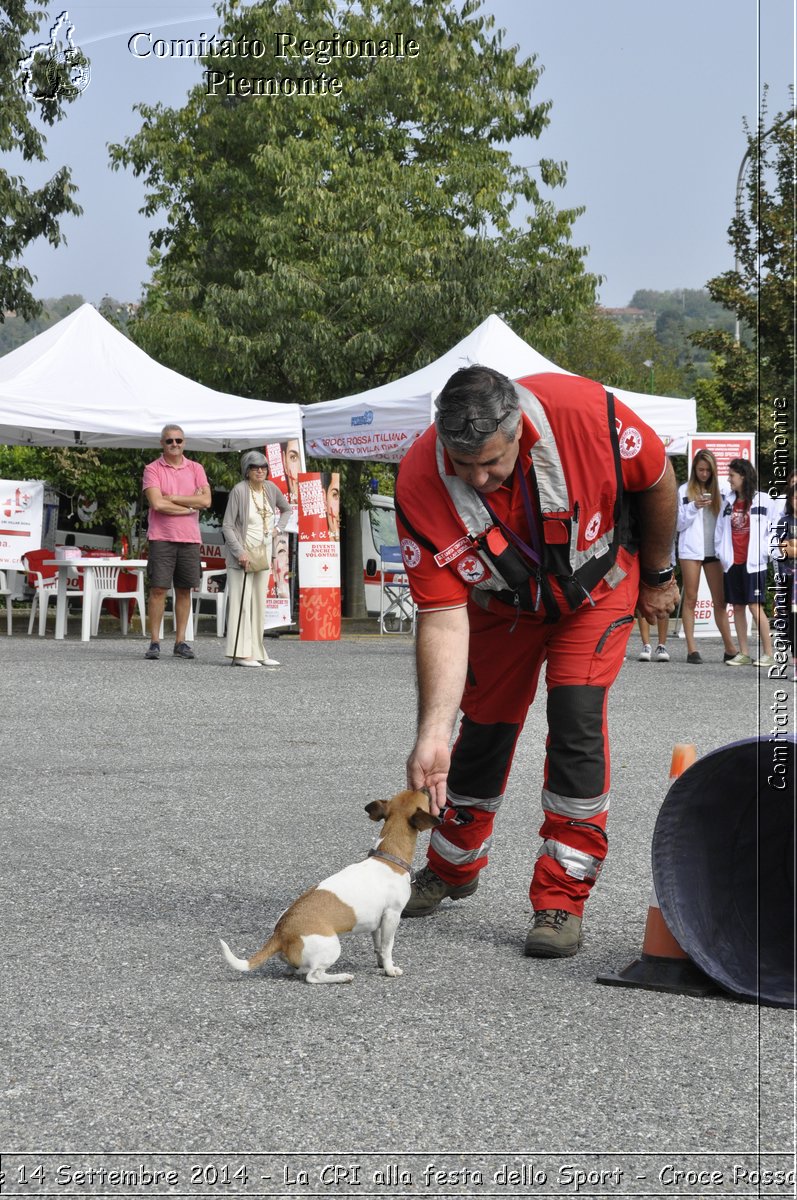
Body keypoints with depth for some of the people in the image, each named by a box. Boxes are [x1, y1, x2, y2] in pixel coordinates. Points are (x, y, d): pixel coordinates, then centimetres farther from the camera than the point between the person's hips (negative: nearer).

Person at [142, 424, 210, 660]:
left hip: (190, 539, 3)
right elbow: (157, 503, -14)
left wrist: (173, 498, -8)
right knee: (158, 589, -5)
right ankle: (154, 642, -1)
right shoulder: (152, 469, 0)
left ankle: (180, 641, 12)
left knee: (184, 590, 6)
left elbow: (206, 500, -4)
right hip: (161, 538, -3)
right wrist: (189, 506, -7)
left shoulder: (196, 469, 9)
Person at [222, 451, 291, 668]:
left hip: (263, 553, 7)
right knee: (241, 602, -8)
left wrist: (278, 529, 6)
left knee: (259, 603, 10)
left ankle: (257, 652, 17)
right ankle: (240, 653, -9)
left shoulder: (270, 488, 2)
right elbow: (227, 526, -14)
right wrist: (240, 552, -21)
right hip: (242, 553, -7)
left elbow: (286, 510, 22)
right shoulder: (239, 491, -15)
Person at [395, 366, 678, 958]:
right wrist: (432, 735, -38)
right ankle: (451, 869, 34)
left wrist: (658, 575, -1)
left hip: (597, 586, -1)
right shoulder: (420, 485, -34)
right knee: (484, 727, 7)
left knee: (577, 718, -17)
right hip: (502, 603, 2)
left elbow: (658, 480, -15)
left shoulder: (585, 412, -38)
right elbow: (443, 618, -31)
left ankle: (562, 899, -7)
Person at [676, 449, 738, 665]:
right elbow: (679, 523, 3)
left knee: (720, 600, 1)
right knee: (690, 599, -1)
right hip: (690, 549, -2)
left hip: (713, 549, 2)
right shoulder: (684, 490, 4)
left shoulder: (719, 491, 11)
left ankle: (730, 649, 5)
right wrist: (694, 507, -12)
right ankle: (692, 649, -1)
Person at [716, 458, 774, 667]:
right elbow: (720, 528, 14)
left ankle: (768, 653, -4)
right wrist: (721, 554, 6)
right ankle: (743, 654, 11)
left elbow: (772, 529, 0)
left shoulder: (762, 500, -2)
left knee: (755, 605, -9)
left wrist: (764, 553, -5)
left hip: (753, 562, -5)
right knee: (737, 607, 6)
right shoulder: (728, 501, 11)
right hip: (732, 563, 5)